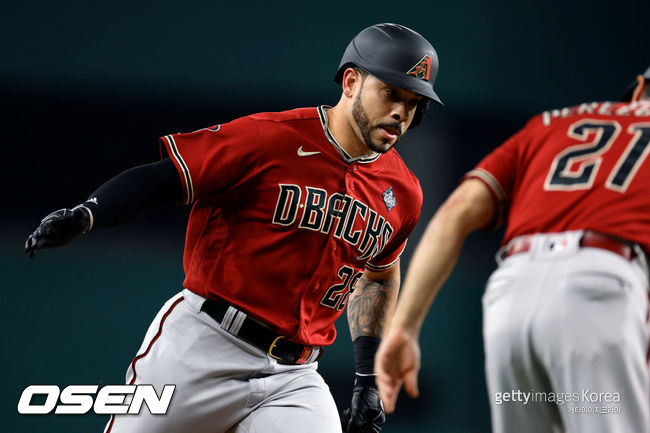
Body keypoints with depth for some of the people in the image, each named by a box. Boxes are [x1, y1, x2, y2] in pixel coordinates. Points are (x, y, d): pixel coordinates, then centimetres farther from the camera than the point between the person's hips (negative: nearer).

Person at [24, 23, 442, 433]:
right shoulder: (268, 137, -9)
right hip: (202, 348, -4)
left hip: (294, 378, 4)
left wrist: (369, 379, 17)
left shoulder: (403, 195, 7)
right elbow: (160, 178, -9)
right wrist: (83, 216, -26)